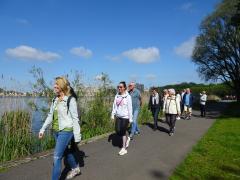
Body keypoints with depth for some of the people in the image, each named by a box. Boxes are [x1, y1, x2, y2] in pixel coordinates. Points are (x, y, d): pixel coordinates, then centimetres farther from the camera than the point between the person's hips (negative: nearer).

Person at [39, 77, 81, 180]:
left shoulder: (70, 100, -15)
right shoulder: (55, 100, 6)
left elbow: (75, 118, -14)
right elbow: (50, 116, 13)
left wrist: (77, 136, -12)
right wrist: (43, 129, 9)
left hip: (66, 131, -8)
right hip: (56, 131, 8)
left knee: (57, 157, -5)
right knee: (65, 152, 22)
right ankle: (75, 169, 45)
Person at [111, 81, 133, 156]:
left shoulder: (128, 96, -11)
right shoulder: (116, 96, 4)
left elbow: (130, 108, -10)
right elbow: (114, 106, 8)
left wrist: (130, 118, -9)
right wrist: (113, 114, 3)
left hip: (125, 117, -5)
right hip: (118, 116, 5)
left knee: (123, 132, 1)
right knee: (118, 131, 5)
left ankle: (124, 148, 19)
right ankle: (127, 138, 36)